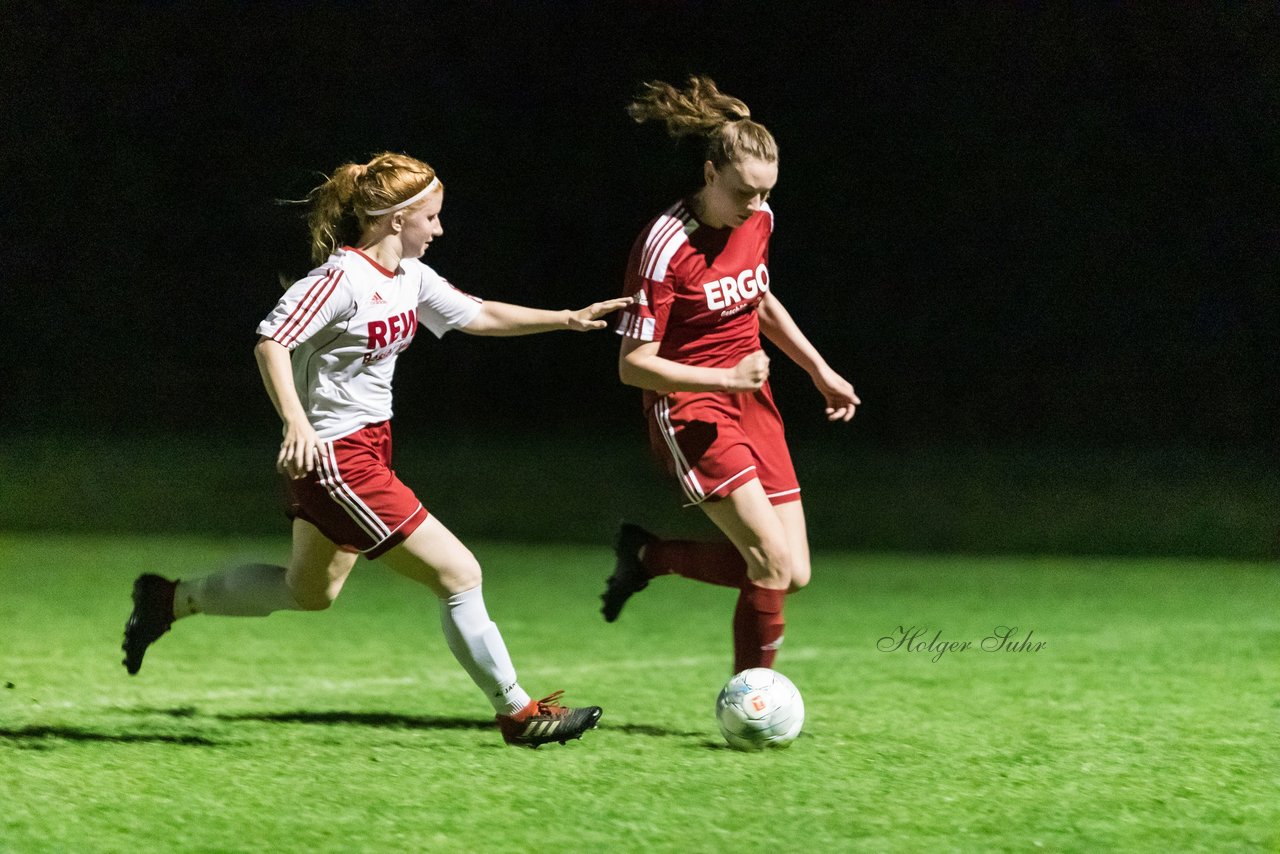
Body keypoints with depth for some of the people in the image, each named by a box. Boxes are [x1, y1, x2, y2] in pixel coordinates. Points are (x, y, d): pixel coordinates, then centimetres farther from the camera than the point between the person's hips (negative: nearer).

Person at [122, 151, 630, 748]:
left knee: (310, 592, 26)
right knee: (458, 573, -8)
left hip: (367, 447, 11)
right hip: (334, 455, -11)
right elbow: (270, 342, -26)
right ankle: (517, 712, 2)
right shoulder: (341, 279, -20)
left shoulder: (410, 277, 7)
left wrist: (568, 319, 15)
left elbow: (477, 316, 19)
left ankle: (170, 600, 35)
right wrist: (296, 422, -37)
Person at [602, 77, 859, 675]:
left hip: (749, 403, 8)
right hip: (689, 410, -8)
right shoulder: (665, 246, -21)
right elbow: (634, 363, -19)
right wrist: (727, 377, -26)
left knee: (794, 574, 1)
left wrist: (819, 370, 21)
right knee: (774, 563, -19)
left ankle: (648, 555, 18)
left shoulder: (758, 220, 2)